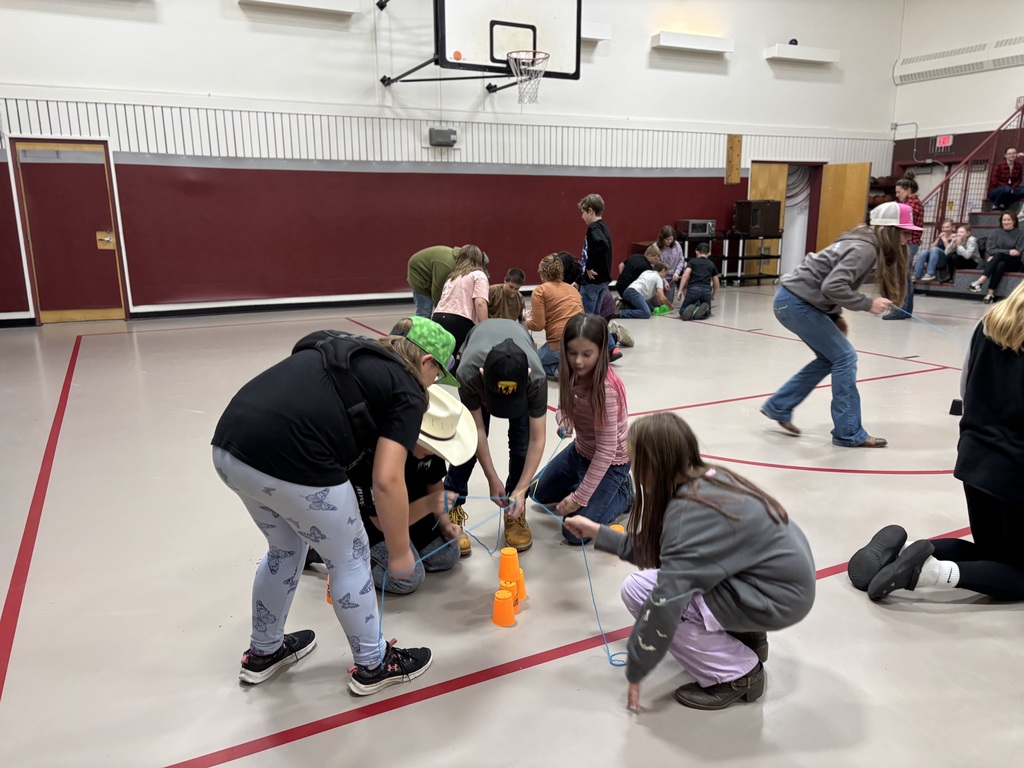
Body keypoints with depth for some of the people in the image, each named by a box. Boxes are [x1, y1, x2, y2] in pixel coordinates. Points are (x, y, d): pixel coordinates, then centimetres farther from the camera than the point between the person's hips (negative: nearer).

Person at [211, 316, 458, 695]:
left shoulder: (347, 352, 26)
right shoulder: (405, 391, 5)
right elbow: (387, 480, -5)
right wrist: (400, 552, 6)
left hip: (229, 448, 8)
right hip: (290, 462, -8)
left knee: (285, 549, 30)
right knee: (350, 559, 16)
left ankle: (263, 652, 47)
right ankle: (373, 665, 33)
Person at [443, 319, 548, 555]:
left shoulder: (536, 377, -43)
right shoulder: (468, 374, -43)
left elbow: (536, 440, -31)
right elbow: (477, 430, -28)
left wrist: (520, 490, -32)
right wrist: (492, 479, -22)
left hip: (521, 361, 0)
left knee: (521, 442, -13)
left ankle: (515, 511, 5)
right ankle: (452, 509, -1)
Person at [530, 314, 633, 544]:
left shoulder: (606, 388, -34)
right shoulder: (571, 374, -14)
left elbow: (606, 449, -31)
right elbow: (563, 407, 4)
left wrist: (580, 497, -29)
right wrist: (564, 420, -22)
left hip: (610, 462, -7)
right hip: (581, 450, 8)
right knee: (538, 493, 21)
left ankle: (622, 493, 11)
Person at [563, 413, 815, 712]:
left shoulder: (691, 513, -26)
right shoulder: (705, 479, 1)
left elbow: (665, 601, -26)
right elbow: (651, 551, 11)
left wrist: (635, 673, -14)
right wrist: (597, 532, 17)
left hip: (779, 595, -9)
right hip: (781, 572, 9)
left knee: (638, 589, -13)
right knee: (656, 566, 13)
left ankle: (737, 673, -1)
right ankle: (745, 636, 18)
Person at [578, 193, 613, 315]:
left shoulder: (594, 227, -15)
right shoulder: (603, 226, 14)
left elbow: (602, 245, -33)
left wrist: (589, 266, -22)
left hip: (592, 279, -9)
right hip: (603, 279, 9)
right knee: (595, 315, 15)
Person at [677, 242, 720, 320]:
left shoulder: (692, 261, 18)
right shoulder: (712, 264, 24)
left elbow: (685, 275, -2)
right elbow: (717, 286, 26)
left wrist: (680, 290, -5)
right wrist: (712, 296, 43)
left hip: (693, 289, -2)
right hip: (707, 290, 2)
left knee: (682, 311, 15)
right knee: (707, 312, 25)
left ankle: (690, 310, -21)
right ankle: (703, 310, -13)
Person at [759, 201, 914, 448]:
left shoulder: (864, 243, 14)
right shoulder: (866, 249, -16)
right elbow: (832, 286, -27)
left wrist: (836, 316, 13)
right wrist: (868, 304, -17)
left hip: (794, 299, 10)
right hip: (796, 302, -10)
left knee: (829, 358, 17)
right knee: (844, 357, -5)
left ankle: (779, 407, 23)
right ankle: (849, 433, 3)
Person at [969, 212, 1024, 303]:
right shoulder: (996, 233, 11)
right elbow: (990, 249, -1)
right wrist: (1008, 252, -14)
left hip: (1013, 263, -1)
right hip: (997, 261, 1)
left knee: (998, 255, -35)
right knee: (1000, 265, -36)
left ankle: (980, 281, -50)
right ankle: (990, 294, -50)